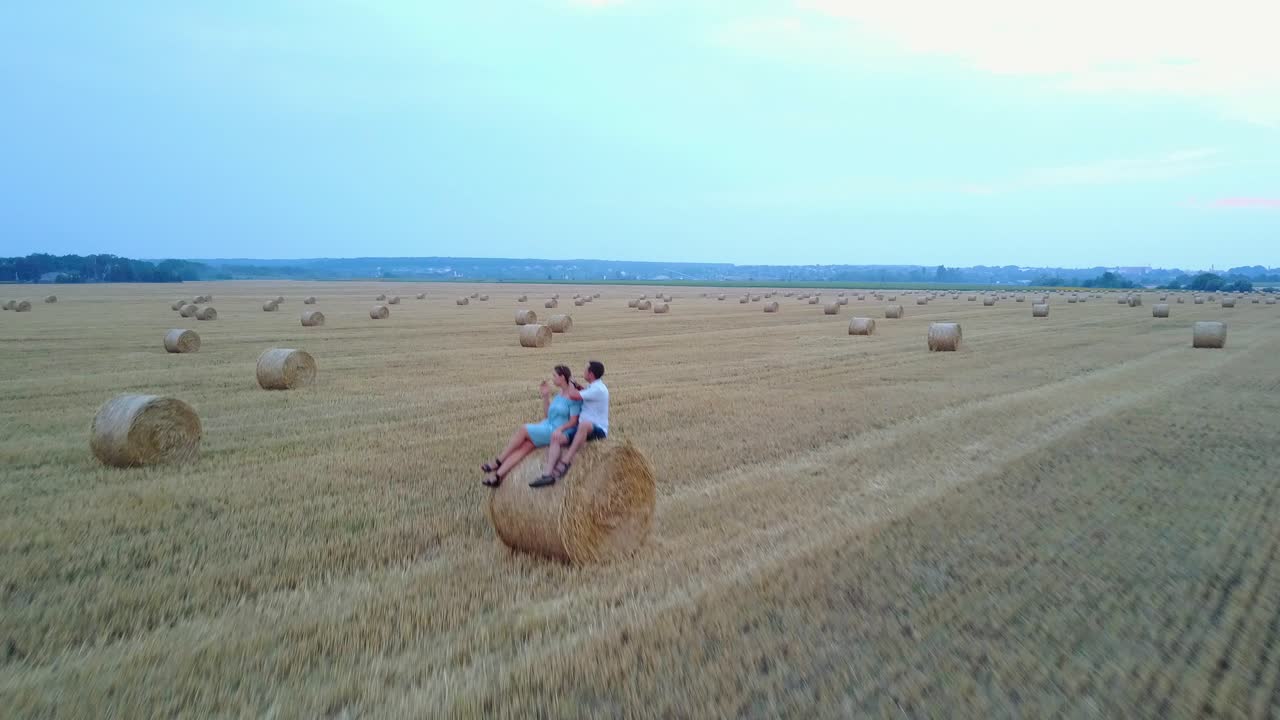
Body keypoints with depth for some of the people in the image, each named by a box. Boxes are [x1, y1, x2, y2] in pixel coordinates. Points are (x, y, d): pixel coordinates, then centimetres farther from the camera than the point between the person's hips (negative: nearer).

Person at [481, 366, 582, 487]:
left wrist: (560, 429, -30)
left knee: (522, 429, -18)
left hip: (556, 432, -8)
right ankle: (497, 475, -22)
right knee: (524, 447, -13)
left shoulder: (573, 396, -12)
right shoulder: (559, 394, 15)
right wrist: (545, 396, 9)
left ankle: (497, 462, -8)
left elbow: (573, 422, -14)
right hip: (547, 426, 8)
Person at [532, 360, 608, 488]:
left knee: (584, 424, -43)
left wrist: (568, 389, 2)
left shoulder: (599, 389, -15)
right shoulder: (593, 387, 16)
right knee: (556, 438, -10)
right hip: (583, 429, 10)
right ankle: (548, 475, -20)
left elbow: (574, 395, -19)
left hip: (597, 430, -10)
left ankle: (565, 463, -39)